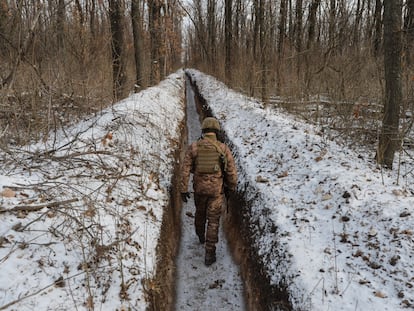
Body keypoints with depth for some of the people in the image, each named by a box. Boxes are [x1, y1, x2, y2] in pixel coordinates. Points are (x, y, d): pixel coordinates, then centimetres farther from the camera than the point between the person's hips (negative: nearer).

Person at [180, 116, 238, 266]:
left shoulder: (193, 147, -7)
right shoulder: (223, 148, -10)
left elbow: (185, 169, -9)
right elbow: (232, 170, -7)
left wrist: (183, 190, -3)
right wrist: (232, 186, 11)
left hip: (199, 187, 2)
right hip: (216, 189, -2)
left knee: (200, 212, 28)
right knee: (213, 220, 5)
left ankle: (201, 236, 54)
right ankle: (209, 253, 3)